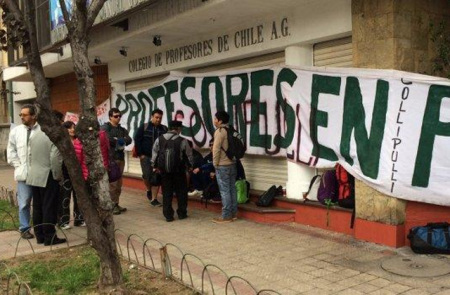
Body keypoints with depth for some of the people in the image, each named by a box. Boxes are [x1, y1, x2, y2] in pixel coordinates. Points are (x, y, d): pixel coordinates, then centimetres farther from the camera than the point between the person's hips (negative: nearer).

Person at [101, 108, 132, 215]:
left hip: (120, 158, 7)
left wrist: (116, 140, -12)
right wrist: (118, 141, -9)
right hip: (110, 158, -7)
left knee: (118, 183, 10)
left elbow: (129, 140, 4)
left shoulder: (122, 129, 18)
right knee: (112, 183, -9)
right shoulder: (105, 127, -1)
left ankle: (116, 204, 18)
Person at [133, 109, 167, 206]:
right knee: (147, 175, -5)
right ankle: (148, 190, 28)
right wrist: (140, 154, -8)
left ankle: (154, 199, 6)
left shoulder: (164, 129, 7)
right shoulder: (144, 127, 0)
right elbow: (137, 140, -3)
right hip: (146, 156, -2)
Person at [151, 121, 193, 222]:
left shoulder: (159, 140, -1)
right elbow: (189, 155, -2)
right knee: (181, 192, 12)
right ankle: (182, 213, 18)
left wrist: (155, 166, 17)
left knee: (167, 192, 9)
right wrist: (189, 165, 16)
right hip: (179, 170, -2)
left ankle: (168, 215, 10)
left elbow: (154, 154, 5)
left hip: (164, 170, 3)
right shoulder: (182, 141, -10)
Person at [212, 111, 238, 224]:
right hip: (232, 164, 8)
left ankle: (226, 216, 0)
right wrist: (232, 158, 17)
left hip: (222, 166, -8)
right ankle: (233, 213, 18)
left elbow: (216, 149, -18)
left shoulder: (219, 131, -14)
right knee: (232, 189, 12)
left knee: (225, 190, -4)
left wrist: (215, 163, -8)